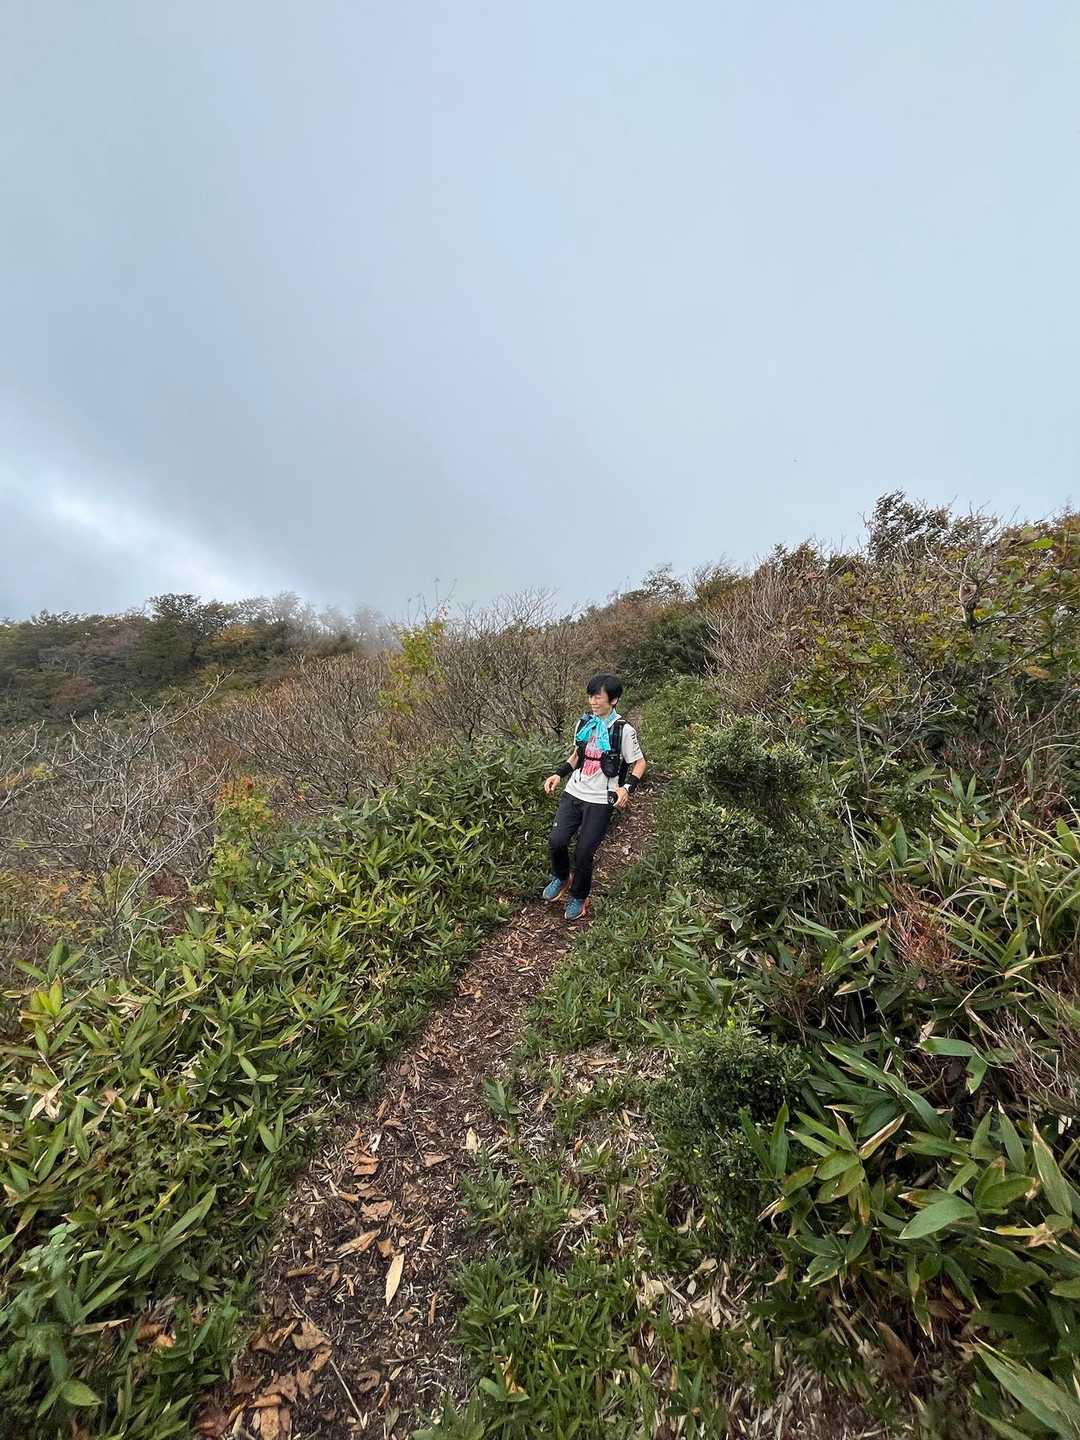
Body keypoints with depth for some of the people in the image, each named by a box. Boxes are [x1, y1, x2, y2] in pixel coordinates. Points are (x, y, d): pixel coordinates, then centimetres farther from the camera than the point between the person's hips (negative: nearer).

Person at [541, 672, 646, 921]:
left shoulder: (624, 730, -10)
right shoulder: (584, 723, 6)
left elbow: (639, 763, -1)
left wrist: (627, 788, -16)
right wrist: (559, 774, 5)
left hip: (600, 800, -4)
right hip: (574, 793, 4)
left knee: (584, 853, 1)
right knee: (556, 841, -8)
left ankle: (579, 897, 29)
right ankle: (561, 878, 24)